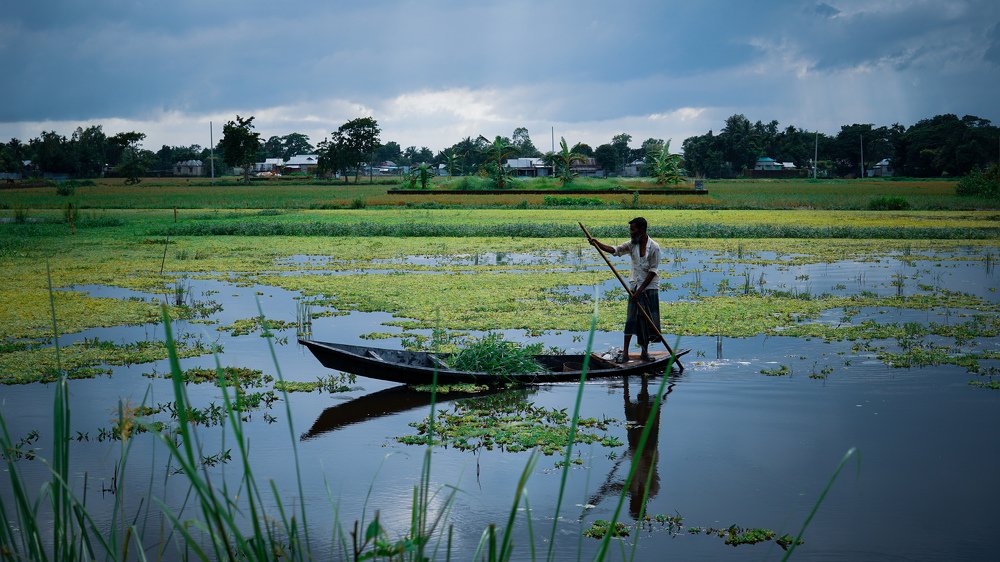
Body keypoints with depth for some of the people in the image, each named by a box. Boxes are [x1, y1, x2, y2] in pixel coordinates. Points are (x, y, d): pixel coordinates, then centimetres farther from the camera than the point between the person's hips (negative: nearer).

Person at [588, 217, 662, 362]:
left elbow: (652, 272, -14)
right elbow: (614, 250, -9)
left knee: (647, 319, 3)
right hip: (635, 286, 3)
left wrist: (640, 290, -17)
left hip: (650, 287, -3)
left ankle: (645, 350, 17)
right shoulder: (632, 244, 1)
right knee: (631, 319, -1)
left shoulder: (654, 248, -12)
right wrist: (598, 244, -26)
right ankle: (625, 353, -3)